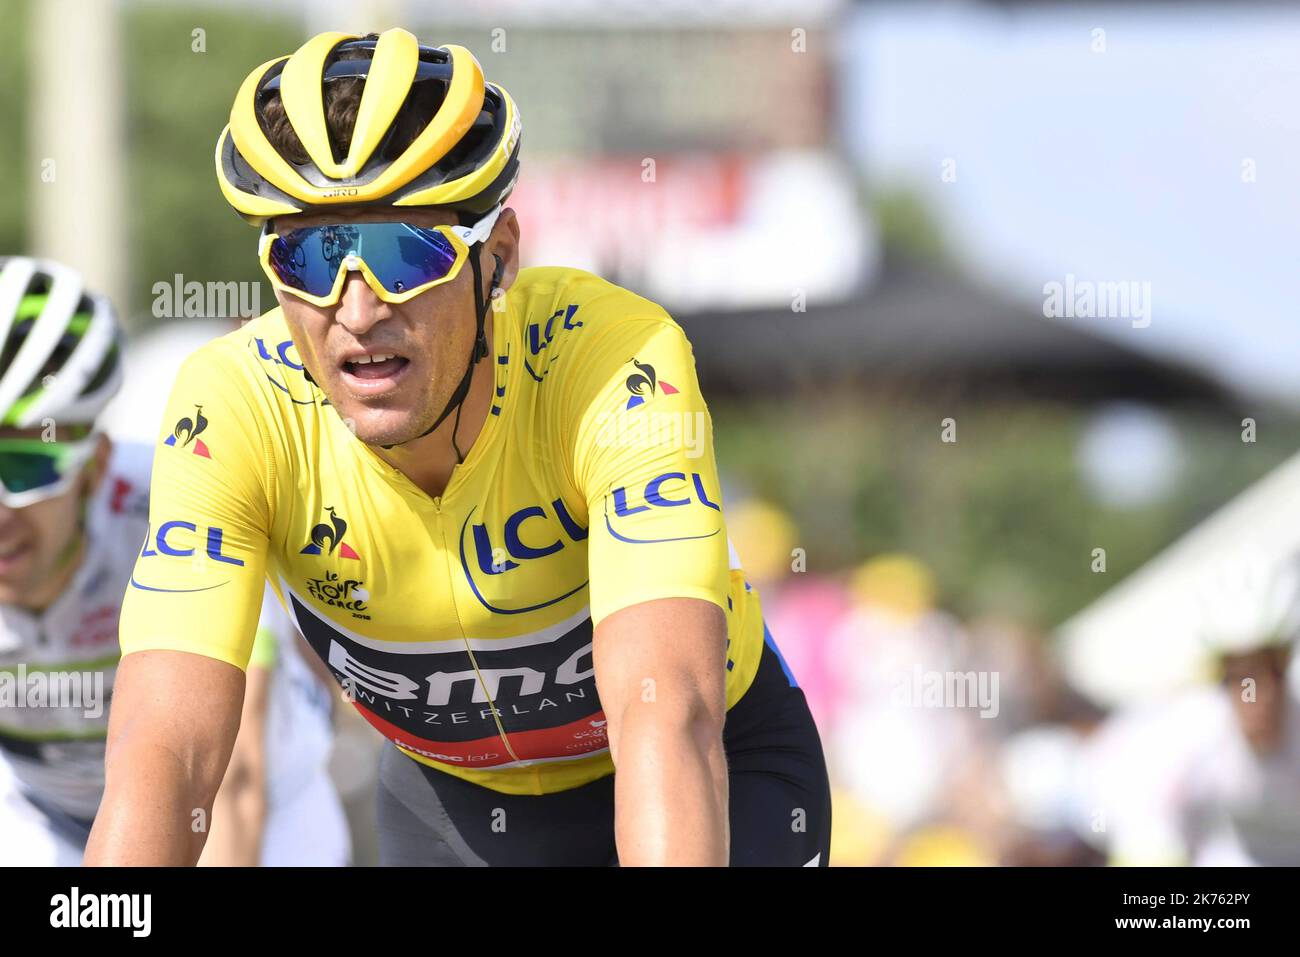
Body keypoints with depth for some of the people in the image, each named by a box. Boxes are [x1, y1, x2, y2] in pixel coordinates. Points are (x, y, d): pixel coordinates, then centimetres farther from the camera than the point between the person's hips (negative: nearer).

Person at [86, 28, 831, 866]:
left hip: (714, 775, -2)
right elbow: (164, 751, -35)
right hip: (454, 799, 3)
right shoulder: (236, 407, -27)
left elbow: (668, 714, -47)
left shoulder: (618, 361, -35)